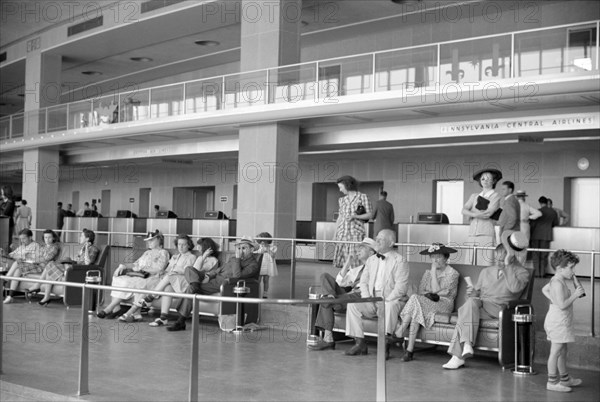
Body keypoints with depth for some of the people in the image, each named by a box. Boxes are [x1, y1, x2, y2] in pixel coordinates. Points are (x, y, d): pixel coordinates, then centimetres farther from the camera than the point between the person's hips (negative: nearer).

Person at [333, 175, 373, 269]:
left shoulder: (363, 197, 1)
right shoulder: (342, 200, 15)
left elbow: (369, 215, -1)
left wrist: (355, 216, -15)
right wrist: (335, 235, 13)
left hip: (356, 231, -4)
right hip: (343, 232, 4)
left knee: (355, 257, -12)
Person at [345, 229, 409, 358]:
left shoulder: (399, 261, -5)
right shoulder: (371, 260, 16)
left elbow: (401, 288, -14)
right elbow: (363, 282, 12)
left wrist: (385, 302, -20)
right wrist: (367, 299, -6)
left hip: (392, 300, -6)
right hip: (371, 301, 6)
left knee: (389, 307, -38)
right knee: (352, 304, -18)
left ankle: (385, 346, -31)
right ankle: (360, 343, -14)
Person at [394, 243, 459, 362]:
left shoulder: (452, 273, 2)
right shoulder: (427, 273, 21)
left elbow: (436, 290, -8)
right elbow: (421, 291, 9)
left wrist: (434, 272, -6)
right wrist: (430, 294, -12)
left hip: (444, 304, -4)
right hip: (427, 303, 5)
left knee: (415, 299, -31)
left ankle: (401, 330, -27)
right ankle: (410, 349, -35)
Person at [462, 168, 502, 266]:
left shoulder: (495, 196, 6)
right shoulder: (474, 196, 20)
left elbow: (488, 214, -8)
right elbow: (464, 210, 6)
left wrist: (472, 215, 3)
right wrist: (476, 214, -11)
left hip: (486, 235, -5)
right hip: (472, 235, 5)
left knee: (485, 264, -12)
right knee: (469, 264, -2)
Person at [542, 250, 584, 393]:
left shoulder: (556, 280, 10)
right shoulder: (558, 283, -22)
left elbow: (544, 289, 29)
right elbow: (562, 305, -26)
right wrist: (575, 295, -19)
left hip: (560, 322, 11)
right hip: (558, 321, -11)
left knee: (562, 351, 20)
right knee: (555, 352, -4)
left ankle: (564, 378, 32)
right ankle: (552, 382, 3)